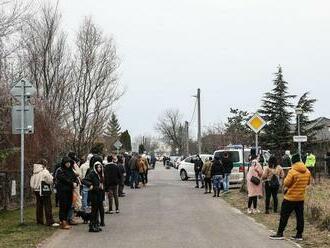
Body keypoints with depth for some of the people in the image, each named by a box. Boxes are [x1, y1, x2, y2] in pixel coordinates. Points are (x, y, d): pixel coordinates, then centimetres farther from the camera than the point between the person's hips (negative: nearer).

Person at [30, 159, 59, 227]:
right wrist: (51, 176, 7)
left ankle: (39, 221, 16)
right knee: (48, 206, -6)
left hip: (37, 191, 7)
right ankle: (50, 222, -9)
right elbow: (50, 181, -10)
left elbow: (31, 182, 12)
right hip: (44, 191, -7)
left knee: (39, 206, 13)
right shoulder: (45, 172, -12)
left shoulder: (35, 173, 8)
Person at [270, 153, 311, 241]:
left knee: (284, 215, 2)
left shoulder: (292, 171, -19)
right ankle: (299, 235, 12)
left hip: (290, 198, -6)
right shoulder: (307, 172, 1)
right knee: (300, 216, 9)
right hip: (301, 198, 6)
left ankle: (280, 233, 5)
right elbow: (308, 183, 14)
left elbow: (286, 183, -16)